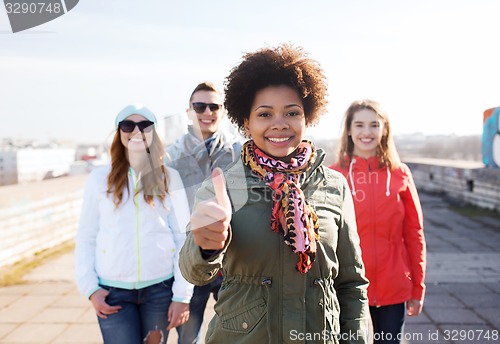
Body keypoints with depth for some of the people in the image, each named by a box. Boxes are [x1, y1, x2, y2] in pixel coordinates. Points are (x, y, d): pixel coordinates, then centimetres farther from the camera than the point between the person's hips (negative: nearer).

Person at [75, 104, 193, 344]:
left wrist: (182, 294, -3)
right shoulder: (100, 178, 1)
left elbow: (183, 238, 0)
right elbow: (85, 238, 4)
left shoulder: (169, 177, 1)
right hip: (113, 290, 0)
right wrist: (90, 287, -4)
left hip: (160, 287, 1)